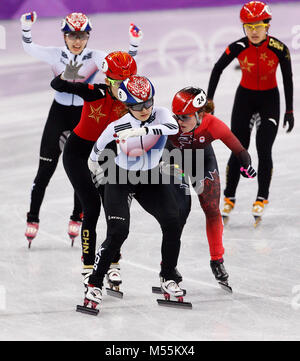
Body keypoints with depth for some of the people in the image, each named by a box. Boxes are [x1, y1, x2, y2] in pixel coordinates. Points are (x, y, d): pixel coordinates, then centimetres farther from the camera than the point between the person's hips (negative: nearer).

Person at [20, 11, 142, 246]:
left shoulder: (95, 58, -8)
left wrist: (134, 44, -34)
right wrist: (27, 28, -30)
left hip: (84, 116, 0)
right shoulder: (55, 55, -6)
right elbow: (29, 48, -13)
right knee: (45, 169, 1)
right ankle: (33, 218, 12)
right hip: (58, 114, 0)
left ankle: (77, 218, 22)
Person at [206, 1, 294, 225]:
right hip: (245, 97, 1)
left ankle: (262, 198, 4)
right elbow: (217, 70, -2)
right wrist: (209, 101, -1)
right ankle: (229, 198, 10)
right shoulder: (238, 47, -17)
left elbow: (288, 79, -6)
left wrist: (289, 111, -2)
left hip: (269, 99, -1)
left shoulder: (279, 49, -20)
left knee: (264, 150, -10)